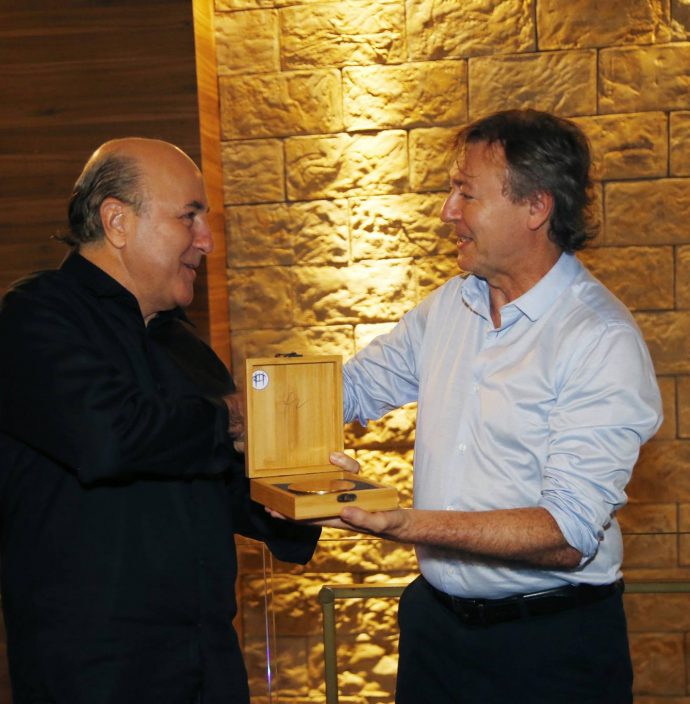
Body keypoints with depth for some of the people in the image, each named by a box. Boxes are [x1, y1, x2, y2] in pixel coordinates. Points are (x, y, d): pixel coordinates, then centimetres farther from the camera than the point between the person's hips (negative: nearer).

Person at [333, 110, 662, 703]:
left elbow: (569, 534, -25)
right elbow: (352, 387, 14)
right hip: (434, 617, 6)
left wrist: (410, 526, -35)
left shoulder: (604, 341, -19)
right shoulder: (448, 305, 3)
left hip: (551, 645, -6)